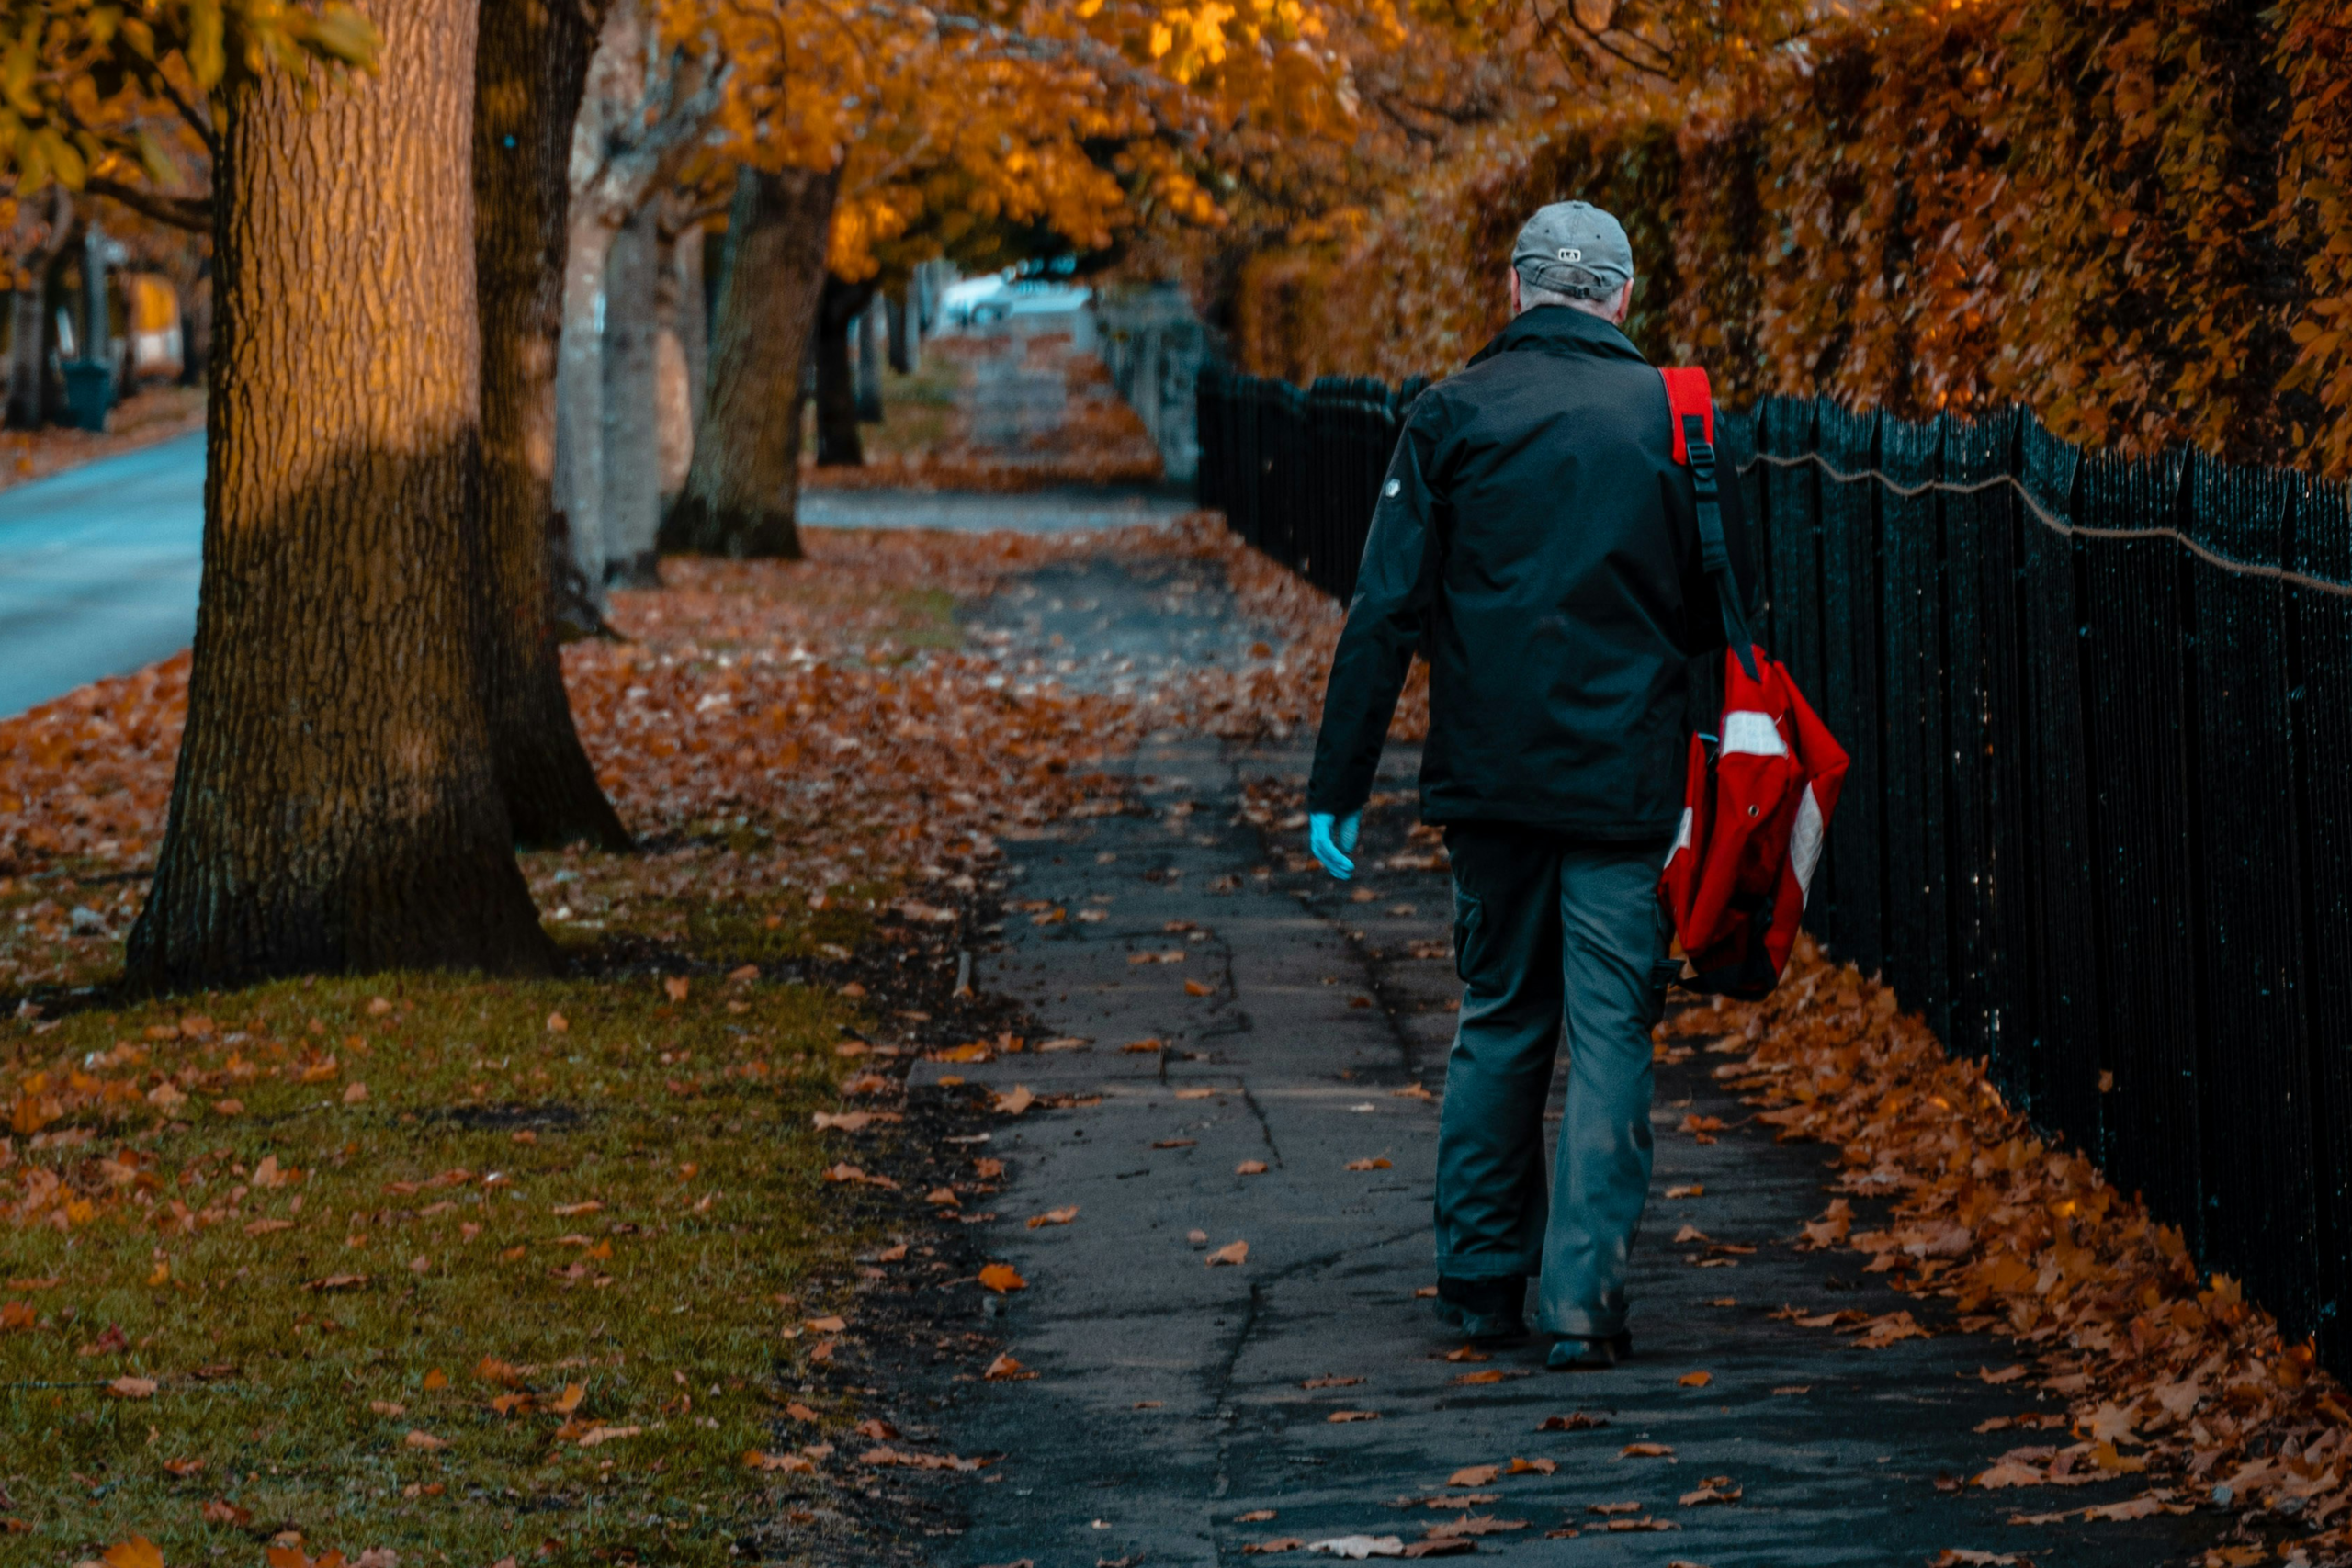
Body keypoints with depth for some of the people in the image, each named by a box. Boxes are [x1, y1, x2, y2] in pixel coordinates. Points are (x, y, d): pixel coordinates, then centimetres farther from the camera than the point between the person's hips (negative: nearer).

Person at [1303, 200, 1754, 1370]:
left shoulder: (1454, 415, -1)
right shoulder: (1673, 419, 1)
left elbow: (1387, 608, -5)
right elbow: (1724, 615, 6)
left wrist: (1339, 782, -2)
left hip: (1489, 779, 1)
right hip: (1627, 781, -1)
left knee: (1499, 1018, 15)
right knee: (1610, 1033, 1)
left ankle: (1480, 1280, 19)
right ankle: (1582, 1296, -7)